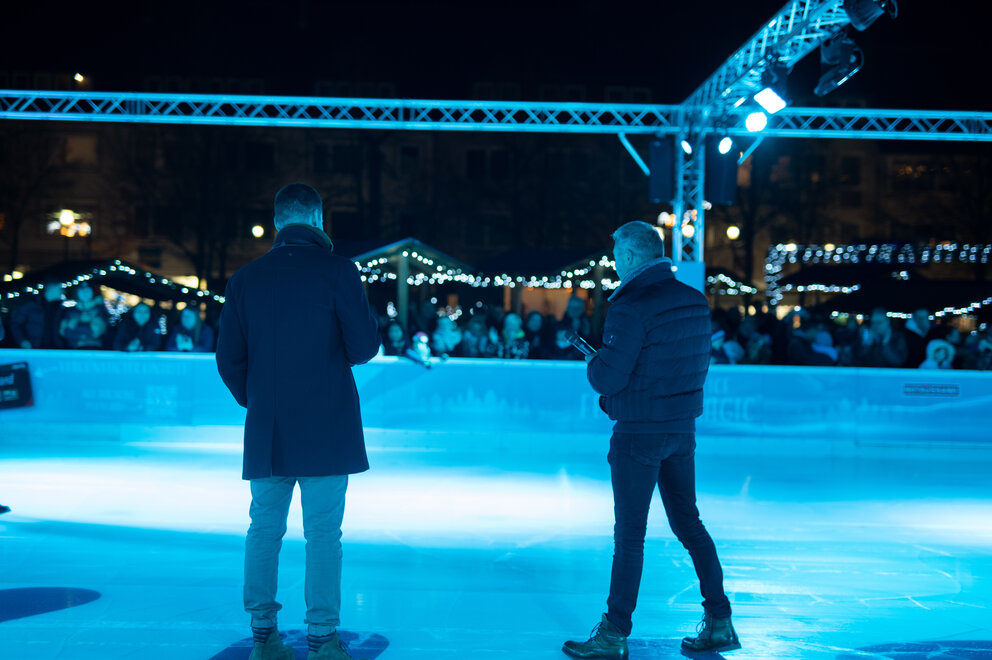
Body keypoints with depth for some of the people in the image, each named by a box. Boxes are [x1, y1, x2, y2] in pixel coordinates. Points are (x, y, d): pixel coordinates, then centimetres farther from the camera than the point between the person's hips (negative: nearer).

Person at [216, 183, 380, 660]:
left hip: (266, 430, 3)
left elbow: (229, 359, 4)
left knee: (264, 530, 12)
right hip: (326, 427, -3)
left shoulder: (245, 279, 4)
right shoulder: (337, 271, -7)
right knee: (323, 533, 2)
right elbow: (364, 347, -9)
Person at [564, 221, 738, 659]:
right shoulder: (694, 302, 5)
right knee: (688, 523, 16)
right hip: (683, 427, 7)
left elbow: (607, 378, -21)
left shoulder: (632, 307, -18)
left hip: (640, 433, -7)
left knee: (629, 533, 0)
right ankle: (719, 624, 20)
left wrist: (592, 361, 3)